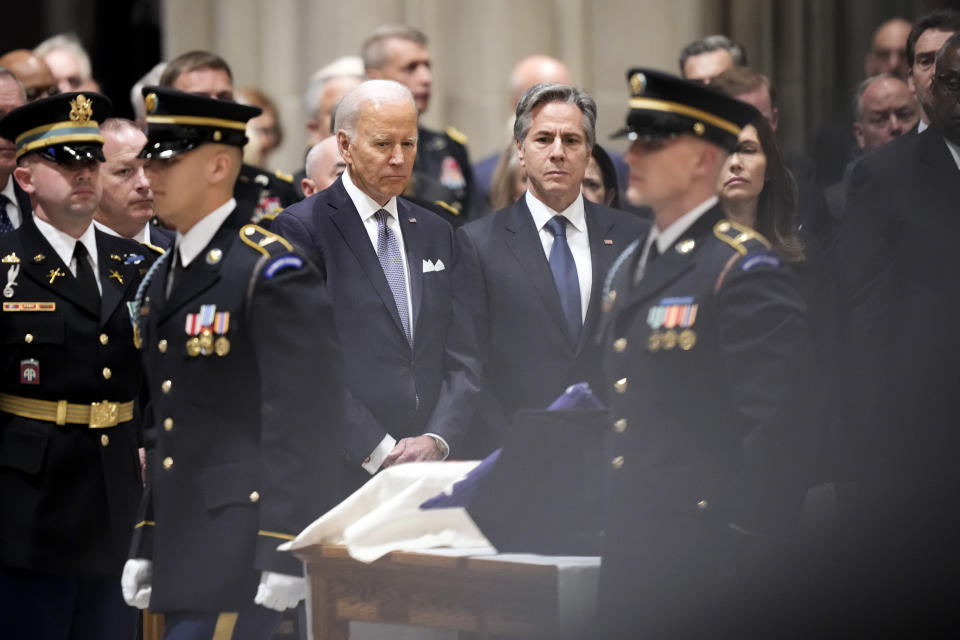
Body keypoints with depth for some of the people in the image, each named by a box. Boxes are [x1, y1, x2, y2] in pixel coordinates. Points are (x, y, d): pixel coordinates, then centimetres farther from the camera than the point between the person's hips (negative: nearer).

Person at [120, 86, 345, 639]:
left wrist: (285, 553, -21)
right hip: (183, 550, 9)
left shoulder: (275, 272, -12)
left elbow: (304, 422, -16)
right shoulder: (163, 278, 16)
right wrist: (146, 545, 18)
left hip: (243, 548, -9)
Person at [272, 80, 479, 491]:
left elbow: (460, 357, 12)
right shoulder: (301, 229, -2)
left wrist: (437, 440, -5)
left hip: (433, 465, 5)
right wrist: (379, 452, -14)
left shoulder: (436, 233, 16)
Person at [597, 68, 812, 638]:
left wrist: (742, 543, -19)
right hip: (630, 544, 8)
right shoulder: (629, 266, 15)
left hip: (701, 546, -8)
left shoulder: (749, 273, -12)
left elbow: (772, 425, -17)